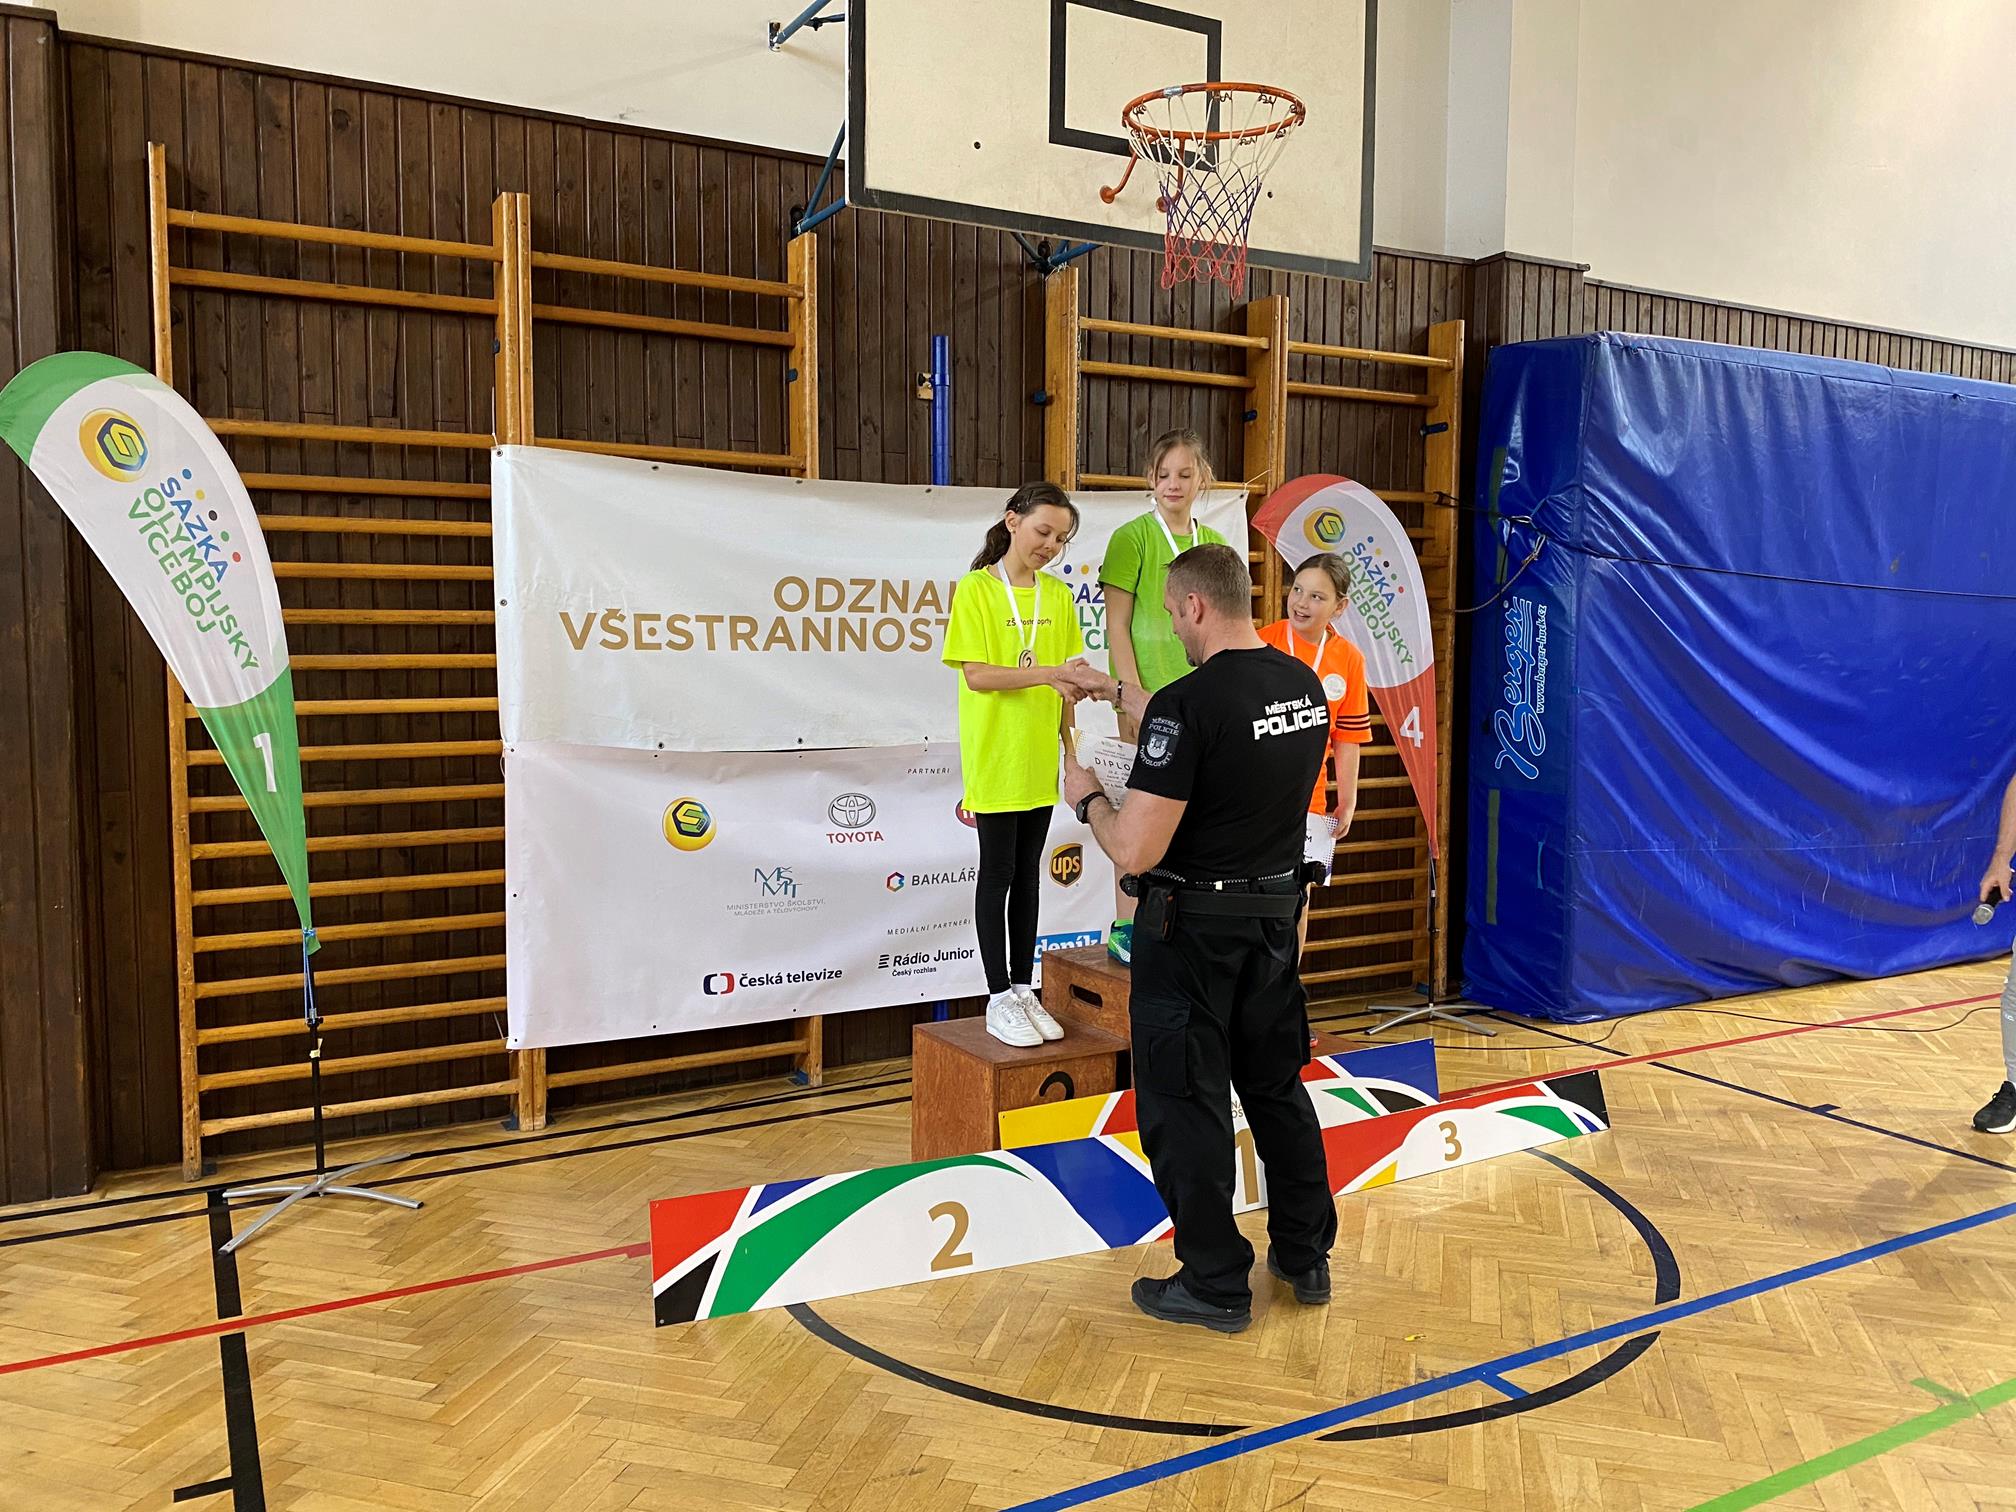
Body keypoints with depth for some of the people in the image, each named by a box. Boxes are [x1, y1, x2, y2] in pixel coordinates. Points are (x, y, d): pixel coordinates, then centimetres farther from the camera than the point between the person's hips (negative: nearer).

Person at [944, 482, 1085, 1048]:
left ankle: (1024, 989, 21)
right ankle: (1000, 998, 11)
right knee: (997, 872, 2)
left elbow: (1065, 681, 12)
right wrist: (1045, 674, -24)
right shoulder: (975, 589, -8)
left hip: (1039, 757, 5)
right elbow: (976, 675, -14)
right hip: (993, 757, -5)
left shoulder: (1058, 596, 7)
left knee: (1028, 872, 12)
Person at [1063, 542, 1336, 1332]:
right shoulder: (1305, 686, 2)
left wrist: (1086, 797, -5)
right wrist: (1119, 692, 29)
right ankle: (1305, 1256, 32)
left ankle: (1217, 1284, 16)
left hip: (1192, 928, -8)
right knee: (1277, 1086, 20)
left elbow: (1134, 851, -25)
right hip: (1275, 917, 8)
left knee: (1184, 1103, 6)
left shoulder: (1189, 702, -23)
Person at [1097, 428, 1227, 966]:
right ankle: (1125, 927, 7)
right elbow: (1116, 625, -8)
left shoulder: (1214, 544, 12)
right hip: (1150, 695, -5)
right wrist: (1134, 697, -14)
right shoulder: (1133, 537, -5)